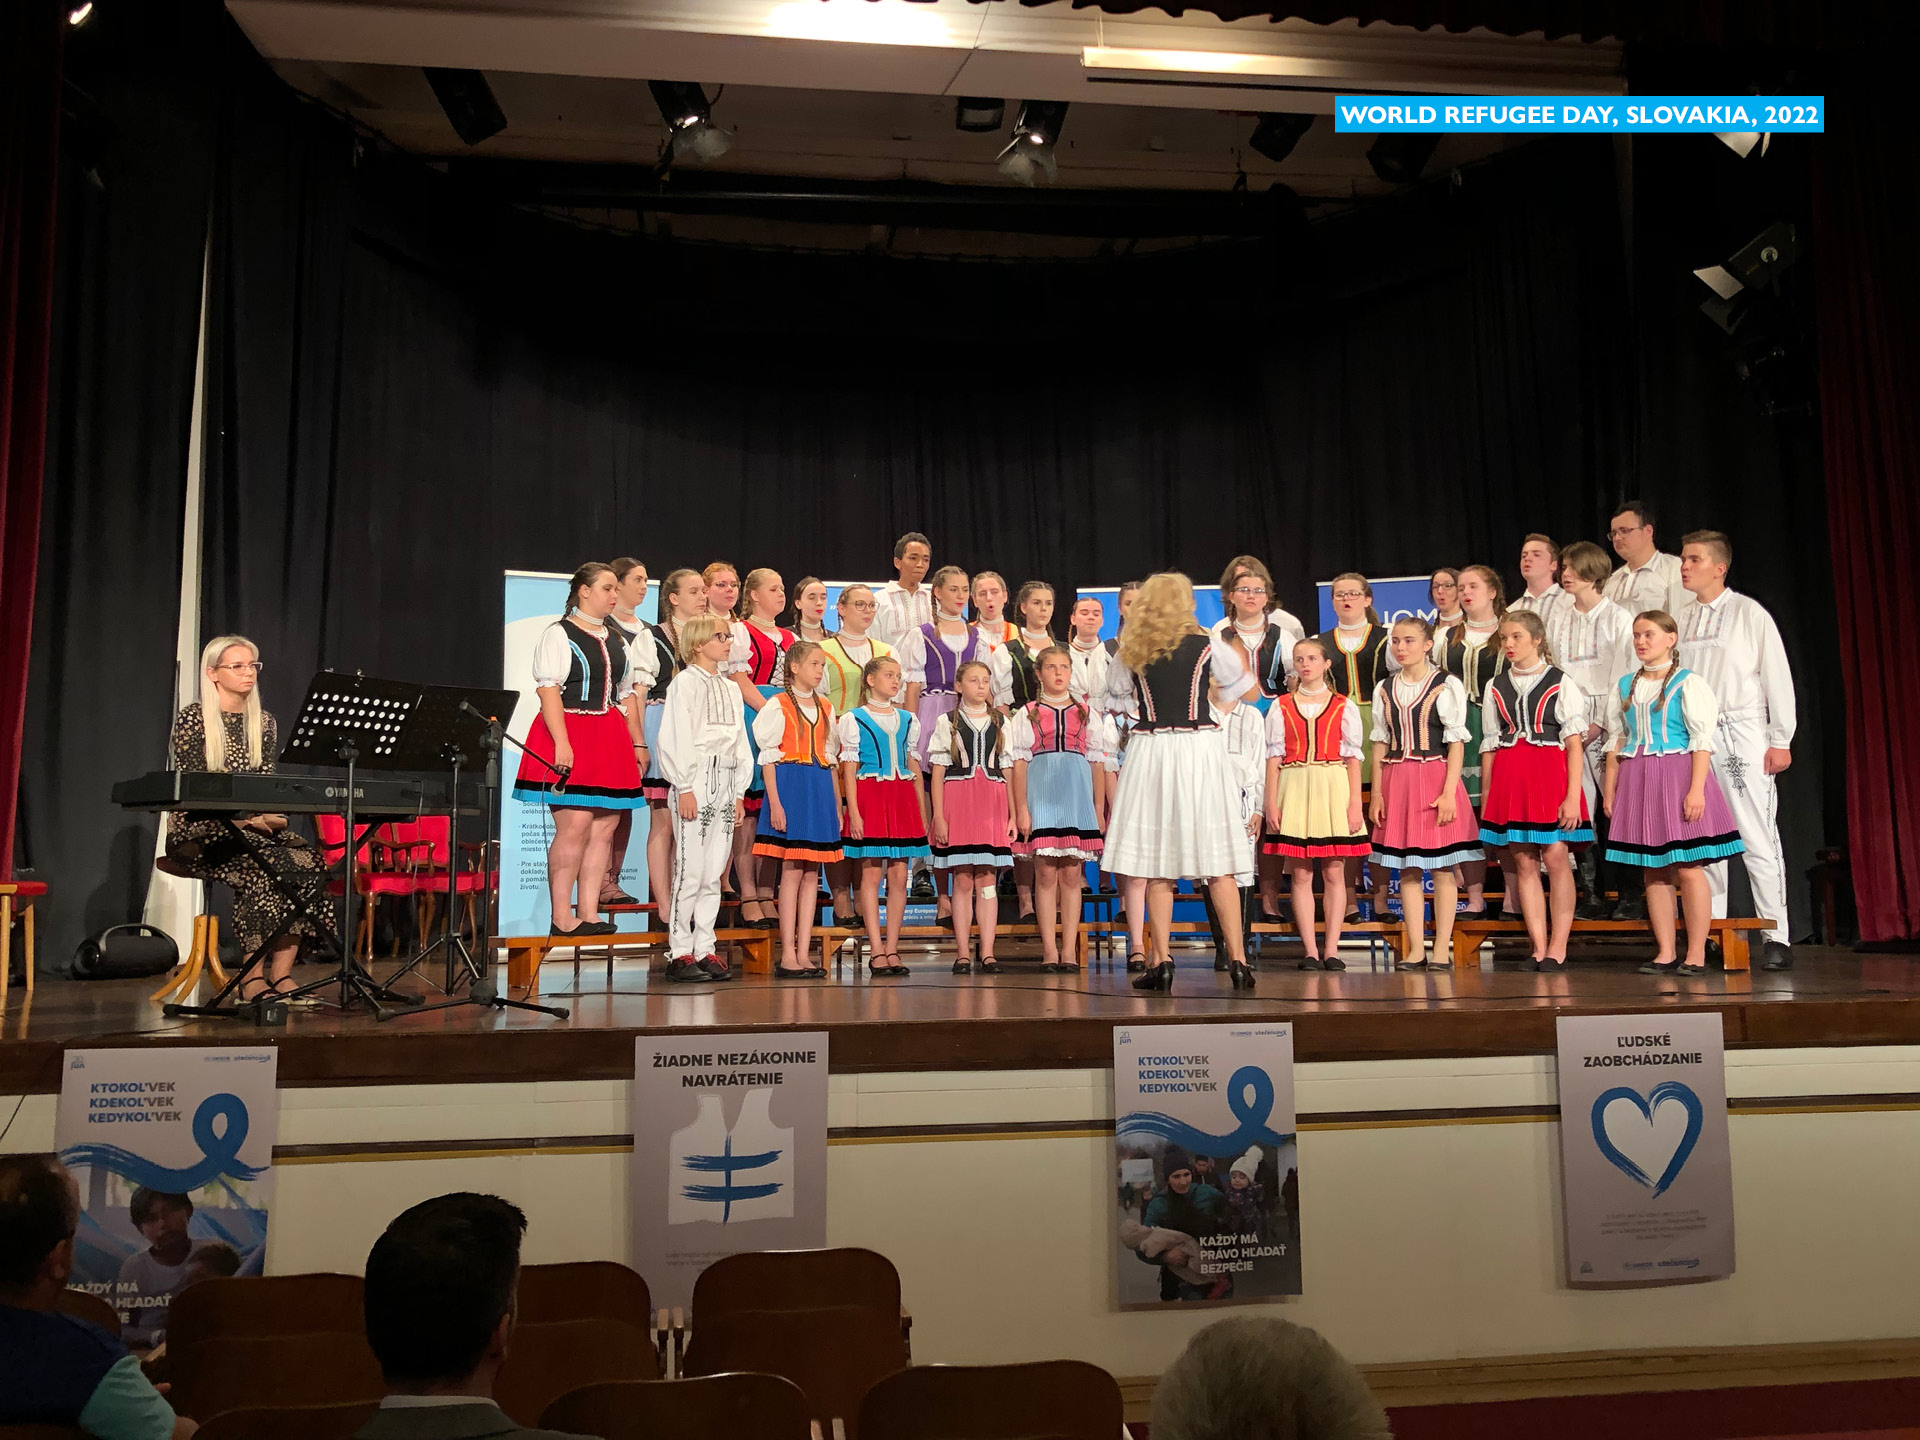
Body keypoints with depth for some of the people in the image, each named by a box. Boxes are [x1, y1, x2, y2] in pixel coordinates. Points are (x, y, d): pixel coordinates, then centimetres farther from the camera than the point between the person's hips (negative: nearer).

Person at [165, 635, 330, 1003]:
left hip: (255, 827, 5)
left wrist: (269, 816, -11)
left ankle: (281, 974, -24)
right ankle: (252, 978, -26)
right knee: (261, 868, -34)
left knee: (310, 863, -24)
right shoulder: (192, 720, -3)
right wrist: (241, 818, -21)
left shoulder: (264, 723, 13)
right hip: (199, 832, -5)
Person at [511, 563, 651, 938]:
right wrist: (561, 743, -19)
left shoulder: (616, 639, 20)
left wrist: (638, 743, 17)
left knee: (604, 827, 3)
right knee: (574, 826, -11)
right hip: (570, 738, -7)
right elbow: (548, 691, -10)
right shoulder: (558, 635, -2)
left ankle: (588, 913, 8)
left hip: (610, 741, 7)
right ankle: (561, 918, -3)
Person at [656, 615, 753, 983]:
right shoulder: (685, 681, -2)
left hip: (725, 783, 6)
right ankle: (679, 953, 0)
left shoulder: (730, 688, 18)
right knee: (690, 871, -7)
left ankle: (704, 949, 12)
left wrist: (740, 793, 14)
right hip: (696, 780, -6)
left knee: (714, 874, 6)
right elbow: (674, 738, -9)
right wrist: (684, 787, -14)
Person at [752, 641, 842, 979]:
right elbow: (768, 758, -6)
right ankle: (788, 955, -1)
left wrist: (837, 804, 13)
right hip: (790, 785, -6)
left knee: (812, 874, 4)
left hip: (821, 789, 6)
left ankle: (804, 953, 8)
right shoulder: (778, 705, -1)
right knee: (792, 872, -6)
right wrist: (775, 802, -14)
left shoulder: (825, 707, 16)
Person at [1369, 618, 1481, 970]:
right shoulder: (1386, 689, 11)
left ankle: (1442, 948, 7)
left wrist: (1449, 792, -13)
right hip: (1397, 780, 4)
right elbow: (1380, 743, 11)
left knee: (1443, 868, 0)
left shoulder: (1447, 685, -2)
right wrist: (1377, 792, 5)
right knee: (1407, 868, 5)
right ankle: (1415, 948, 11)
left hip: (1435, 776, -4)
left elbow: (1456, 743, -6)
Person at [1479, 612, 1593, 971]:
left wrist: (1573, 796, -10)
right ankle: (1539, 950, 8)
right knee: (1524, 863, 3)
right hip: (1509, 777, 3)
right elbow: (1489, 746, 11)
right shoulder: (1496, 688, 11)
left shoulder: (1560, 683, 1)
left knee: (1555, 857, -6)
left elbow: (1574, 743, -3)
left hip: (1550, 772, -3)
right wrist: (1486, 799, 8)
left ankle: (1557, 949, 2)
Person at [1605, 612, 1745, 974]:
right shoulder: (1624, 687, 13)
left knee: (1688, 869, -5)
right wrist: (1609, 791, 10)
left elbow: (1703, 740, -8)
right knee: (1653, 871, 6)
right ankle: (1666, 953, 11)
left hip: (1678, 774, -5)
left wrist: (1696, 789, -17)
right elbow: (1616, 741, 14)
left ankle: (1696, 954, 4)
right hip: (1637, 781, 5)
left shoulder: (1688, 683, -2)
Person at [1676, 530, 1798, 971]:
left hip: (1742, 732, -4)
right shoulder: (1680, 620, 12)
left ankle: (1776, 937, 2)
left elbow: (1777, 676, -2)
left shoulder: (1749, 613, -1)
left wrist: (1780, 740, -5)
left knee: (1758, 836, -5)